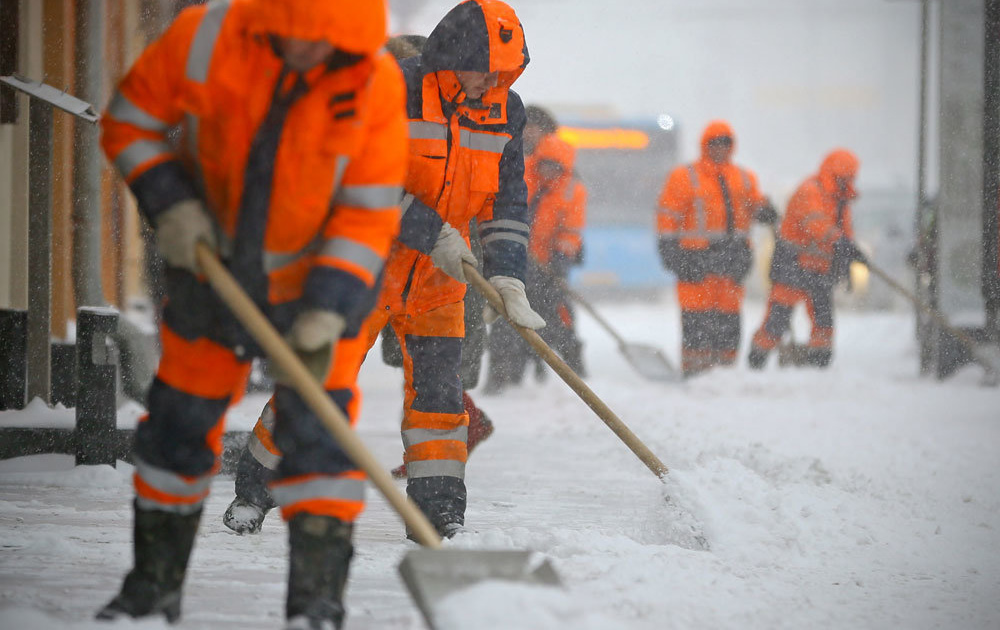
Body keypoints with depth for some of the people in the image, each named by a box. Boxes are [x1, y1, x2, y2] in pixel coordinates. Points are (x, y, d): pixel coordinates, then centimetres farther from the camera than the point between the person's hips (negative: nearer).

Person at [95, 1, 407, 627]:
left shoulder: (376, 83, -23)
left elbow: (369, 215, -18)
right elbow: (131, 120, -5)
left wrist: (326, 310, -26)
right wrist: (169, 202, -19)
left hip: (322, 285, -2)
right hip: (210, 267, 2)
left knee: (318, 430, -14)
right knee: (179, 421, 10)